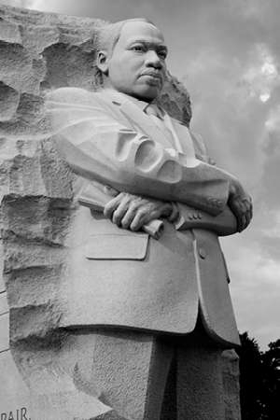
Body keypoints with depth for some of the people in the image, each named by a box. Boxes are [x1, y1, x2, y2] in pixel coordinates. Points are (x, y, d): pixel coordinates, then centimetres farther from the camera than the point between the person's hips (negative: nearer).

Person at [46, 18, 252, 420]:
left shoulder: (186, 137, 32)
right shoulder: (71, 102, 16)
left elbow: (232, 214, 15)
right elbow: (130, 160, -5)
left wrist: (166, 206, -7)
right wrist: (225, 185, 9)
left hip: (202, 309, 5)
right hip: (122, 296, -5)